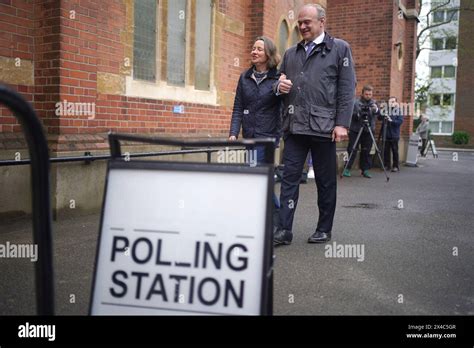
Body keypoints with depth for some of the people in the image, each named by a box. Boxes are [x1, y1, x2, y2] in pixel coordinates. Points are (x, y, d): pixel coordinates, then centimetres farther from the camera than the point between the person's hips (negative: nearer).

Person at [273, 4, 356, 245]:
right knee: (289, 177, 0)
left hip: (323, 126, -4)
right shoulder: (291, 53, 18)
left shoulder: (340, 49, 5)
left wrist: (342, 124, -11)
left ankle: (324, 229, 19)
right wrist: (280, 87, 0)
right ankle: (283, 230, 4)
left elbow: (347, 89, -2)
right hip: (294, 126, 4)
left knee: (325, 181, 6)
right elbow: (280, 83, 26)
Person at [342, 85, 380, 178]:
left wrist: (376, 109, -30)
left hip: (368, 131, 3)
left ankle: (365, 170, 13)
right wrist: (358, 114, -25)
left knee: (366, 151, 5)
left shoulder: (374, 103, 8)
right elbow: (350, 114, -8)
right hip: (355, 130, -3)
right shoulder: (355, 102, -2)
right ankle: (347, 169, 5)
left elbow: (378, 113, -9)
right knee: (352, 150, -2)